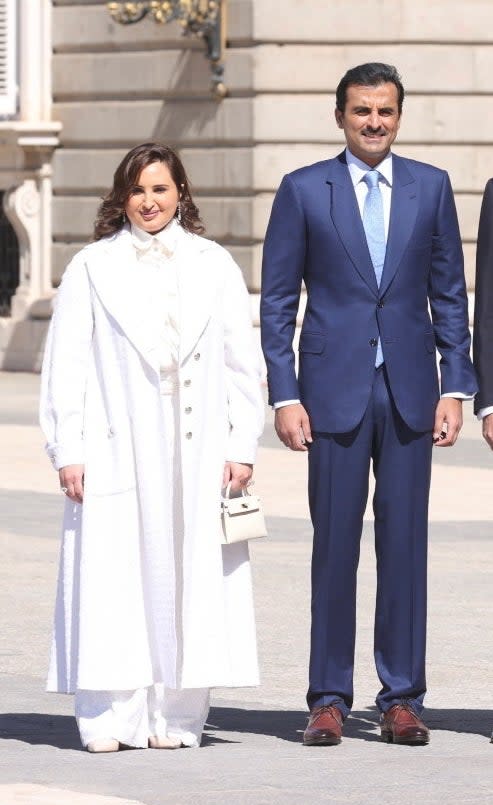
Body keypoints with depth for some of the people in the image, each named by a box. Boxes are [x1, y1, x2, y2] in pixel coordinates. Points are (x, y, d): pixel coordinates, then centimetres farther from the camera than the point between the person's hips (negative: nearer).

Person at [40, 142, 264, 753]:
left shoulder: (214, 266, 11)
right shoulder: (92, 268, 6)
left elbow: (241, 363, 10)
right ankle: (112, 718, -3)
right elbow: (66, 364, 5)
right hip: (117, 450, -1)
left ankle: (176, 716, 4)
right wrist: (67, 451, -3)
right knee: (112, 584, -6)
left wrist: (242, 446, 2)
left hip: (197, 451, 2)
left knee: (193, 581, -1)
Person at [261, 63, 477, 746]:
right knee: (335, 544, 0)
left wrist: (455, 387, 2)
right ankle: (329, 700, 6)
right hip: (334, 390, -1)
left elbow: (450, 295, 10)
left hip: (409, 392, 2)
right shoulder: (303, 190, 2)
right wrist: (284, 395, -4)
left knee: (406, 543, 2)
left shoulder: (430, 187, 8)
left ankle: (402, 698, 7)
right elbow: (277, 302, 3)